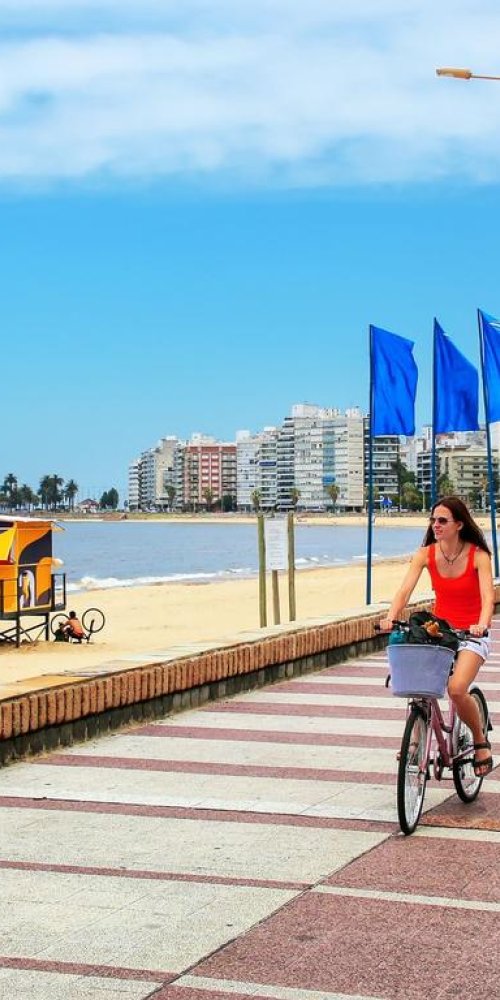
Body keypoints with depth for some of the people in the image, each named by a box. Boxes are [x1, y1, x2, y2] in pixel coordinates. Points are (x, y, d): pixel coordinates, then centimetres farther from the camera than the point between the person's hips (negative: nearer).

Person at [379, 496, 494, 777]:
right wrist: (391, 617, -33)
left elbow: (488, 596, -24)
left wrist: (482, 625, -44)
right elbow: (405, 590, -14)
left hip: (471, 634, -3)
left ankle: (480, 740, 1)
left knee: (457, 688, -25)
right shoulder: (426, 554, -5)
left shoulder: (478, 556, -13)